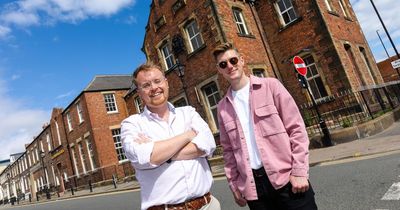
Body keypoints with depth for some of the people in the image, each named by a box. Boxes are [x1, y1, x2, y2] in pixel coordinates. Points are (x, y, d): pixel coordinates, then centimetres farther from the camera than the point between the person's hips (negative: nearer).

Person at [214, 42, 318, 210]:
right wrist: (234, 184, 8)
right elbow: (228, 149, 11)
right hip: (252, 185, 2)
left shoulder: (270, 86, 0)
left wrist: (299, 171, -8)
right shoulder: (222, 107, 6)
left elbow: (296, 128, -3)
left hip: (286, 177, -2)